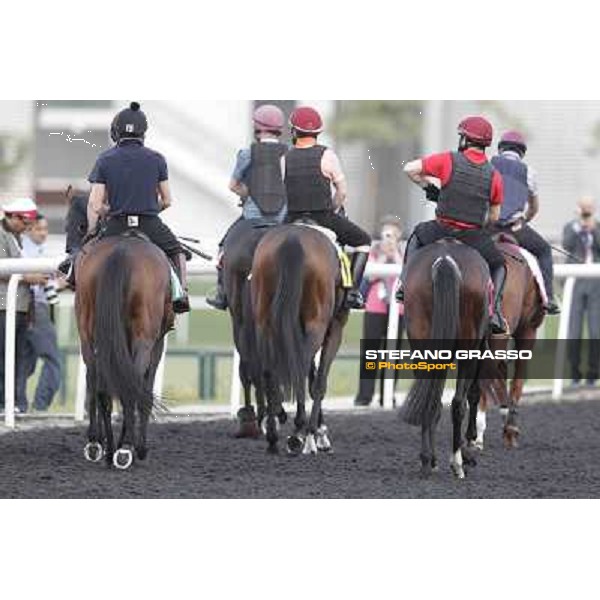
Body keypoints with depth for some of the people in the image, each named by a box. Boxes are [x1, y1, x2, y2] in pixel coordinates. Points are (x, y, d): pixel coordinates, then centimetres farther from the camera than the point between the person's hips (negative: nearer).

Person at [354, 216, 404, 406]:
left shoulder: (403, 252, 8)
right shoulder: (375, 251, 8)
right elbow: (371, 276, -5)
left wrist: (395, 253, -9)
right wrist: (384, 256, -9)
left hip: (396, 307, 0)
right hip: (375, 307, 0)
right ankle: (365, 394, -1)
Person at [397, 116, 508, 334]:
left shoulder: (448, 160, -5)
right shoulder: (494, 175, 0)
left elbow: (410, 169, 0)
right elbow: (494, 217, 7)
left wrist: (427, 185, 17)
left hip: (442, 229, 0)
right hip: (475, 235, 0)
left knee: (417, 236, 34)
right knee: (498, 266, 25)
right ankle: (495, 310, 5)